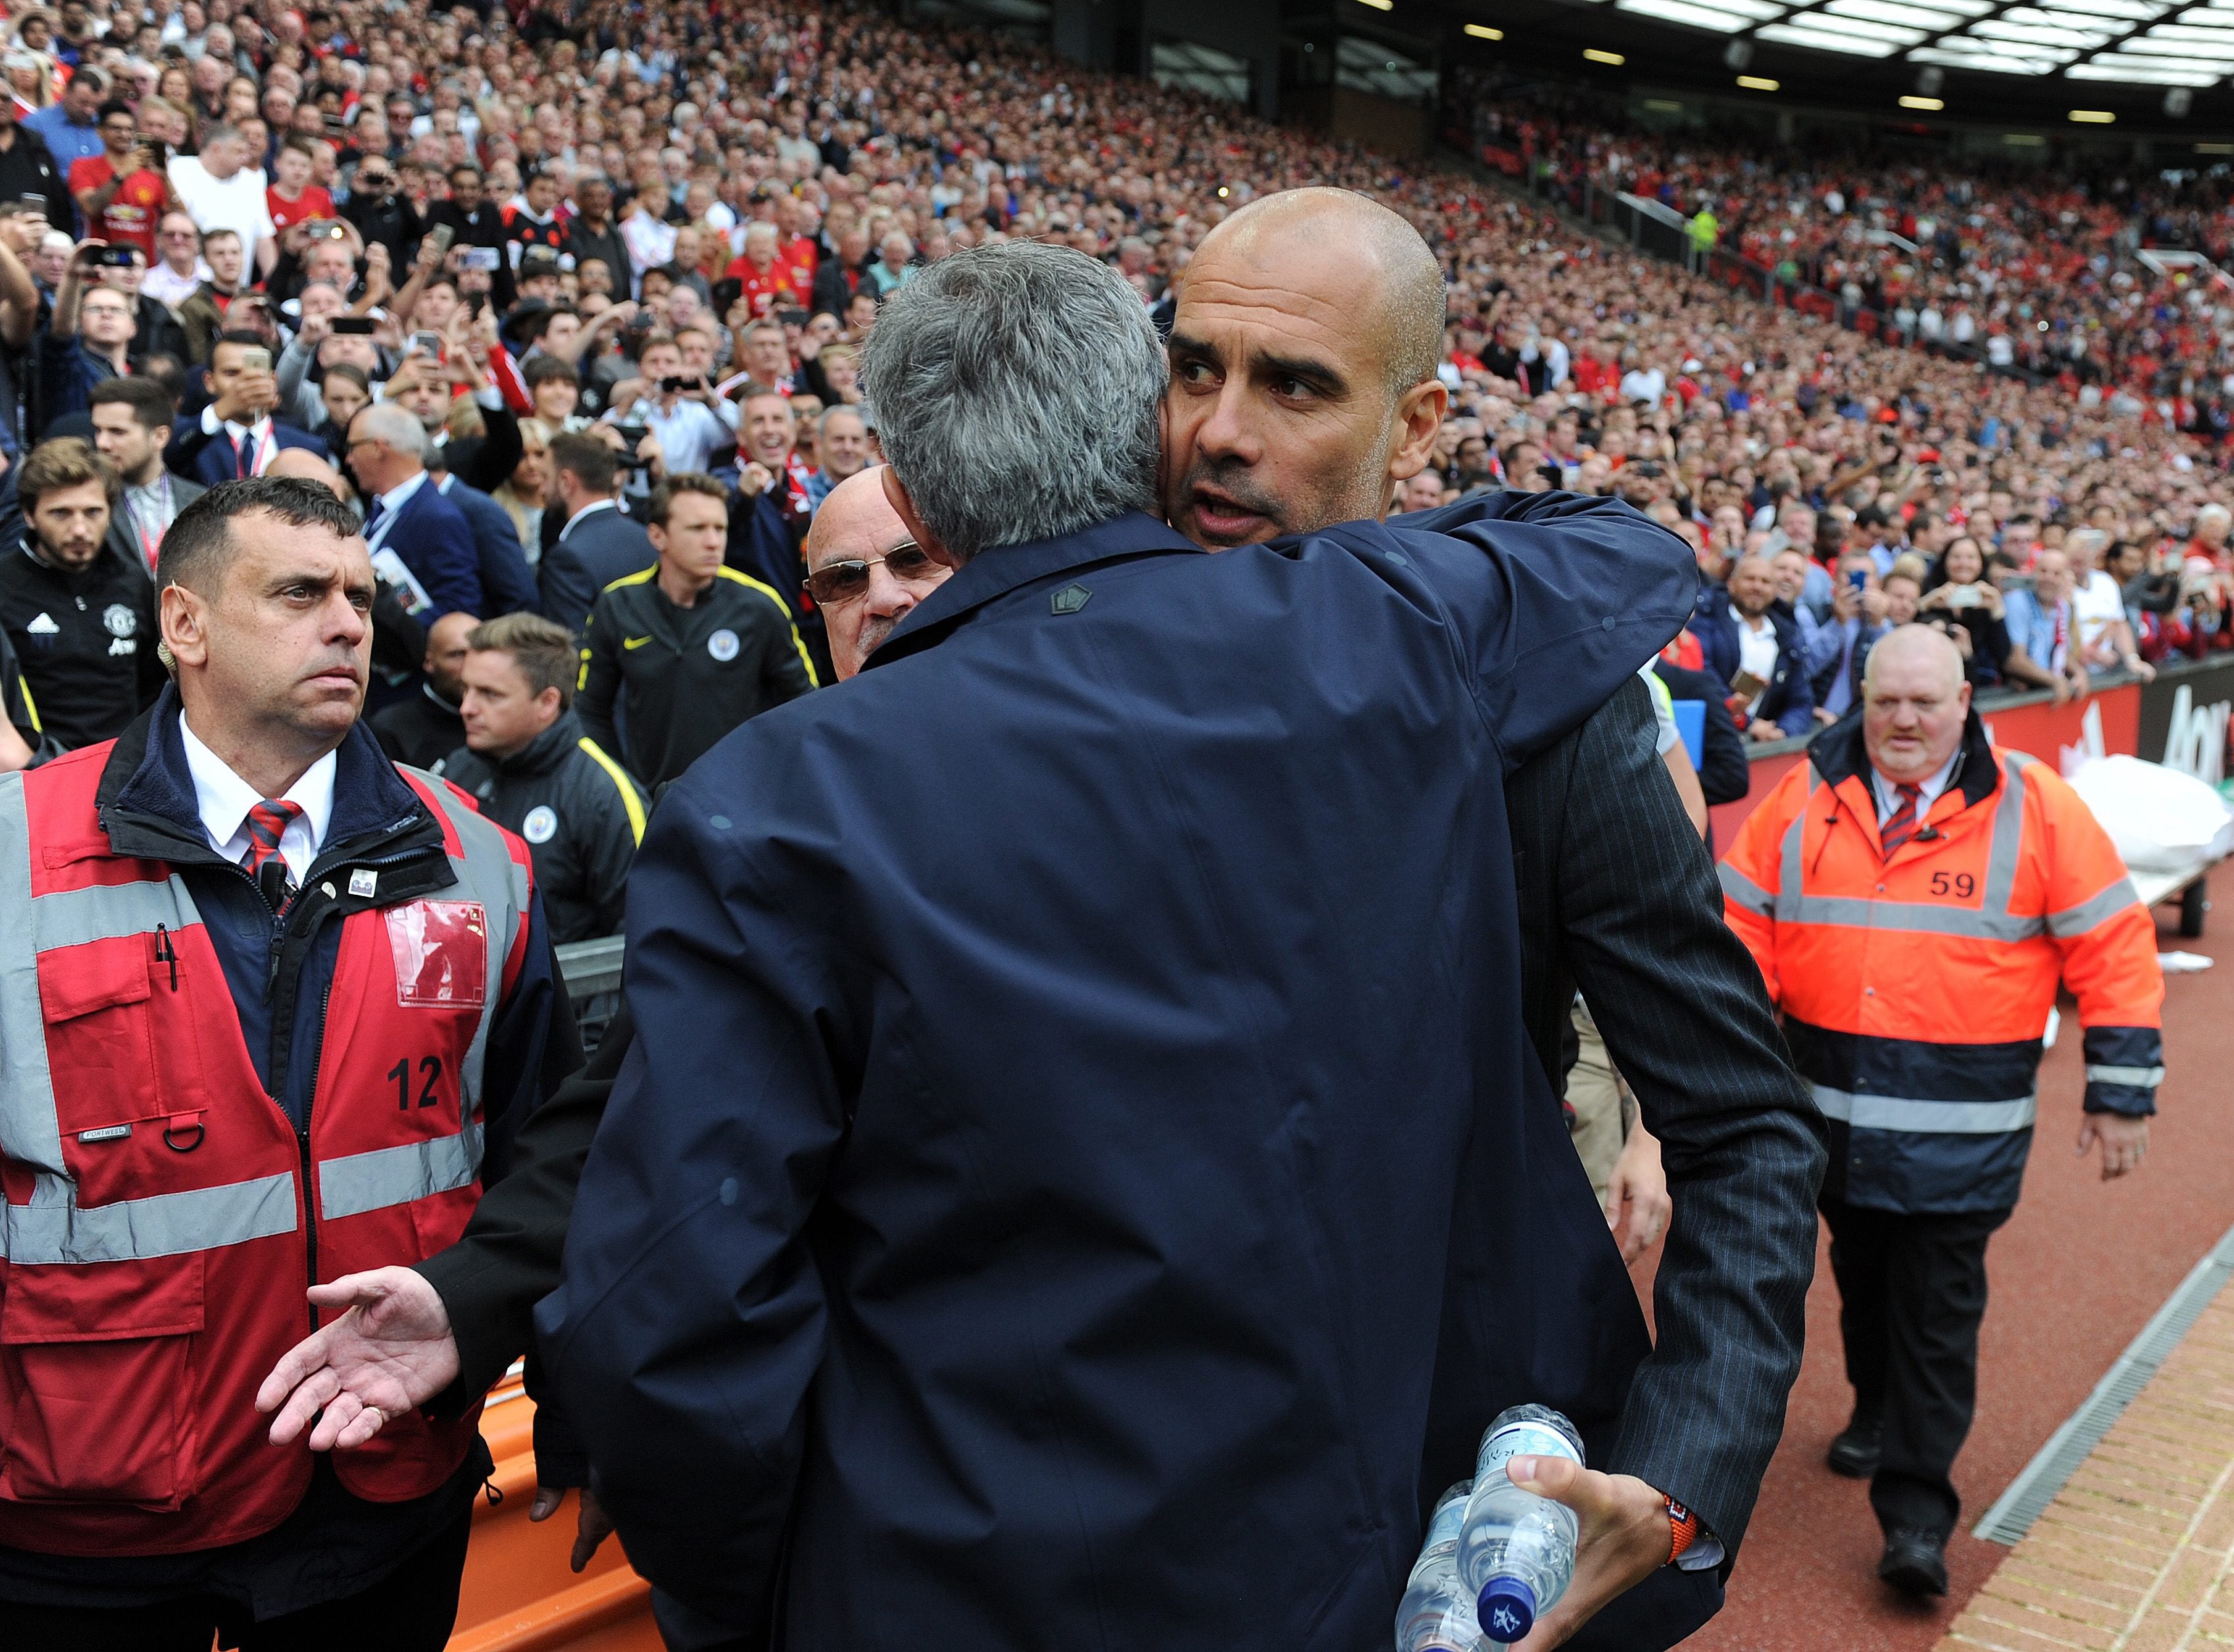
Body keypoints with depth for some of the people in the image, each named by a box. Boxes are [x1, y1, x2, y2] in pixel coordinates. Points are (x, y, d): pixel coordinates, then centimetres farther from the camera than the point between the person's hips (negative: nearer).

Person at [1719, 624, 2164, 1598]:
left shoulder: (2035, 809, -5)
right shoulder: (1805, 799, 1)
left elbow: (2112, 946, -2)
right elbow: (1743, 926, 4)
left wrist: (2121, 1090, -3)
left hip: (1963, 1129, -3)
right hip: (1835, 1109, 3)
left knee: (1938, 1312, -2)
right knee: (1864, 1279, 20)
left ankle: (1916, 1513, 5)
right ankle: (1877, 1409, 45)